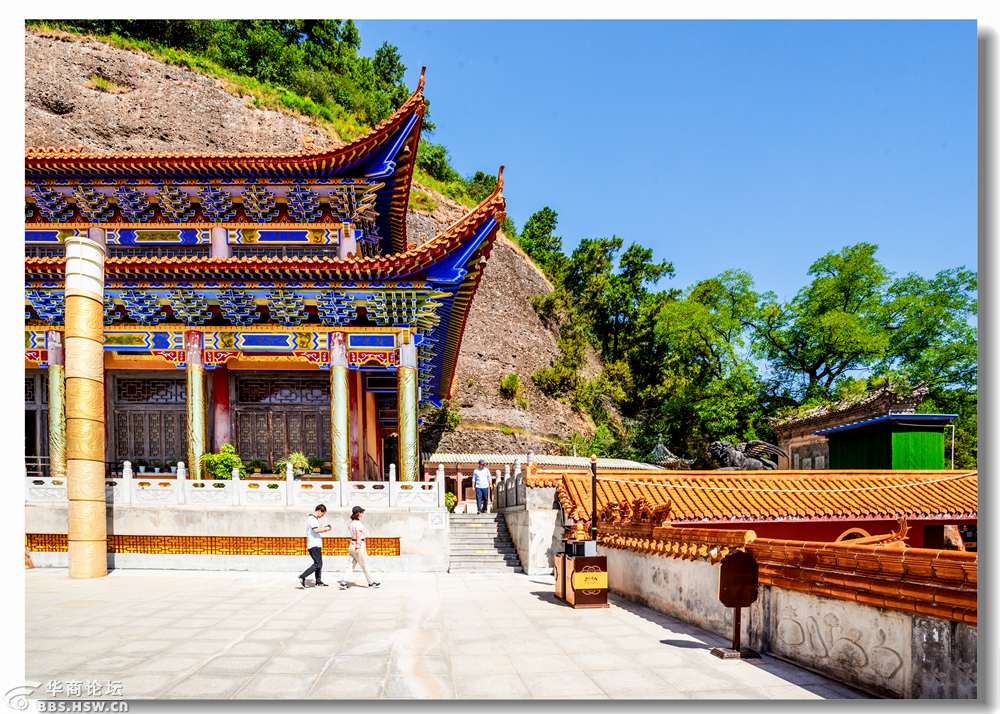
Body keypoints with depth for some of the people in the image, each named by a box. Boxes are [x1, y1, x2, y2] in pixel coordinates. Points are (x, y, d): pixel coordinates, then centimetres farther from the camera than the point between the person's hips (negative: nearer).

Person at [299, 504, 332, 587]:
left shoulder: (314, 518, 19)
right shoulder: (312, 519, -14)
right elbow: (315, 530, -27)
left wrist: (322, 530, 12)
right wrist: (325, 529, -15)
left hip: (316, 544, 11)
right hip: (314, 545, -11)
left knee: (319, 564, 12)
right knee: (317, 564, -10)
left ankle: (318, 582, 14)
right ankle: (302, 577, -9)